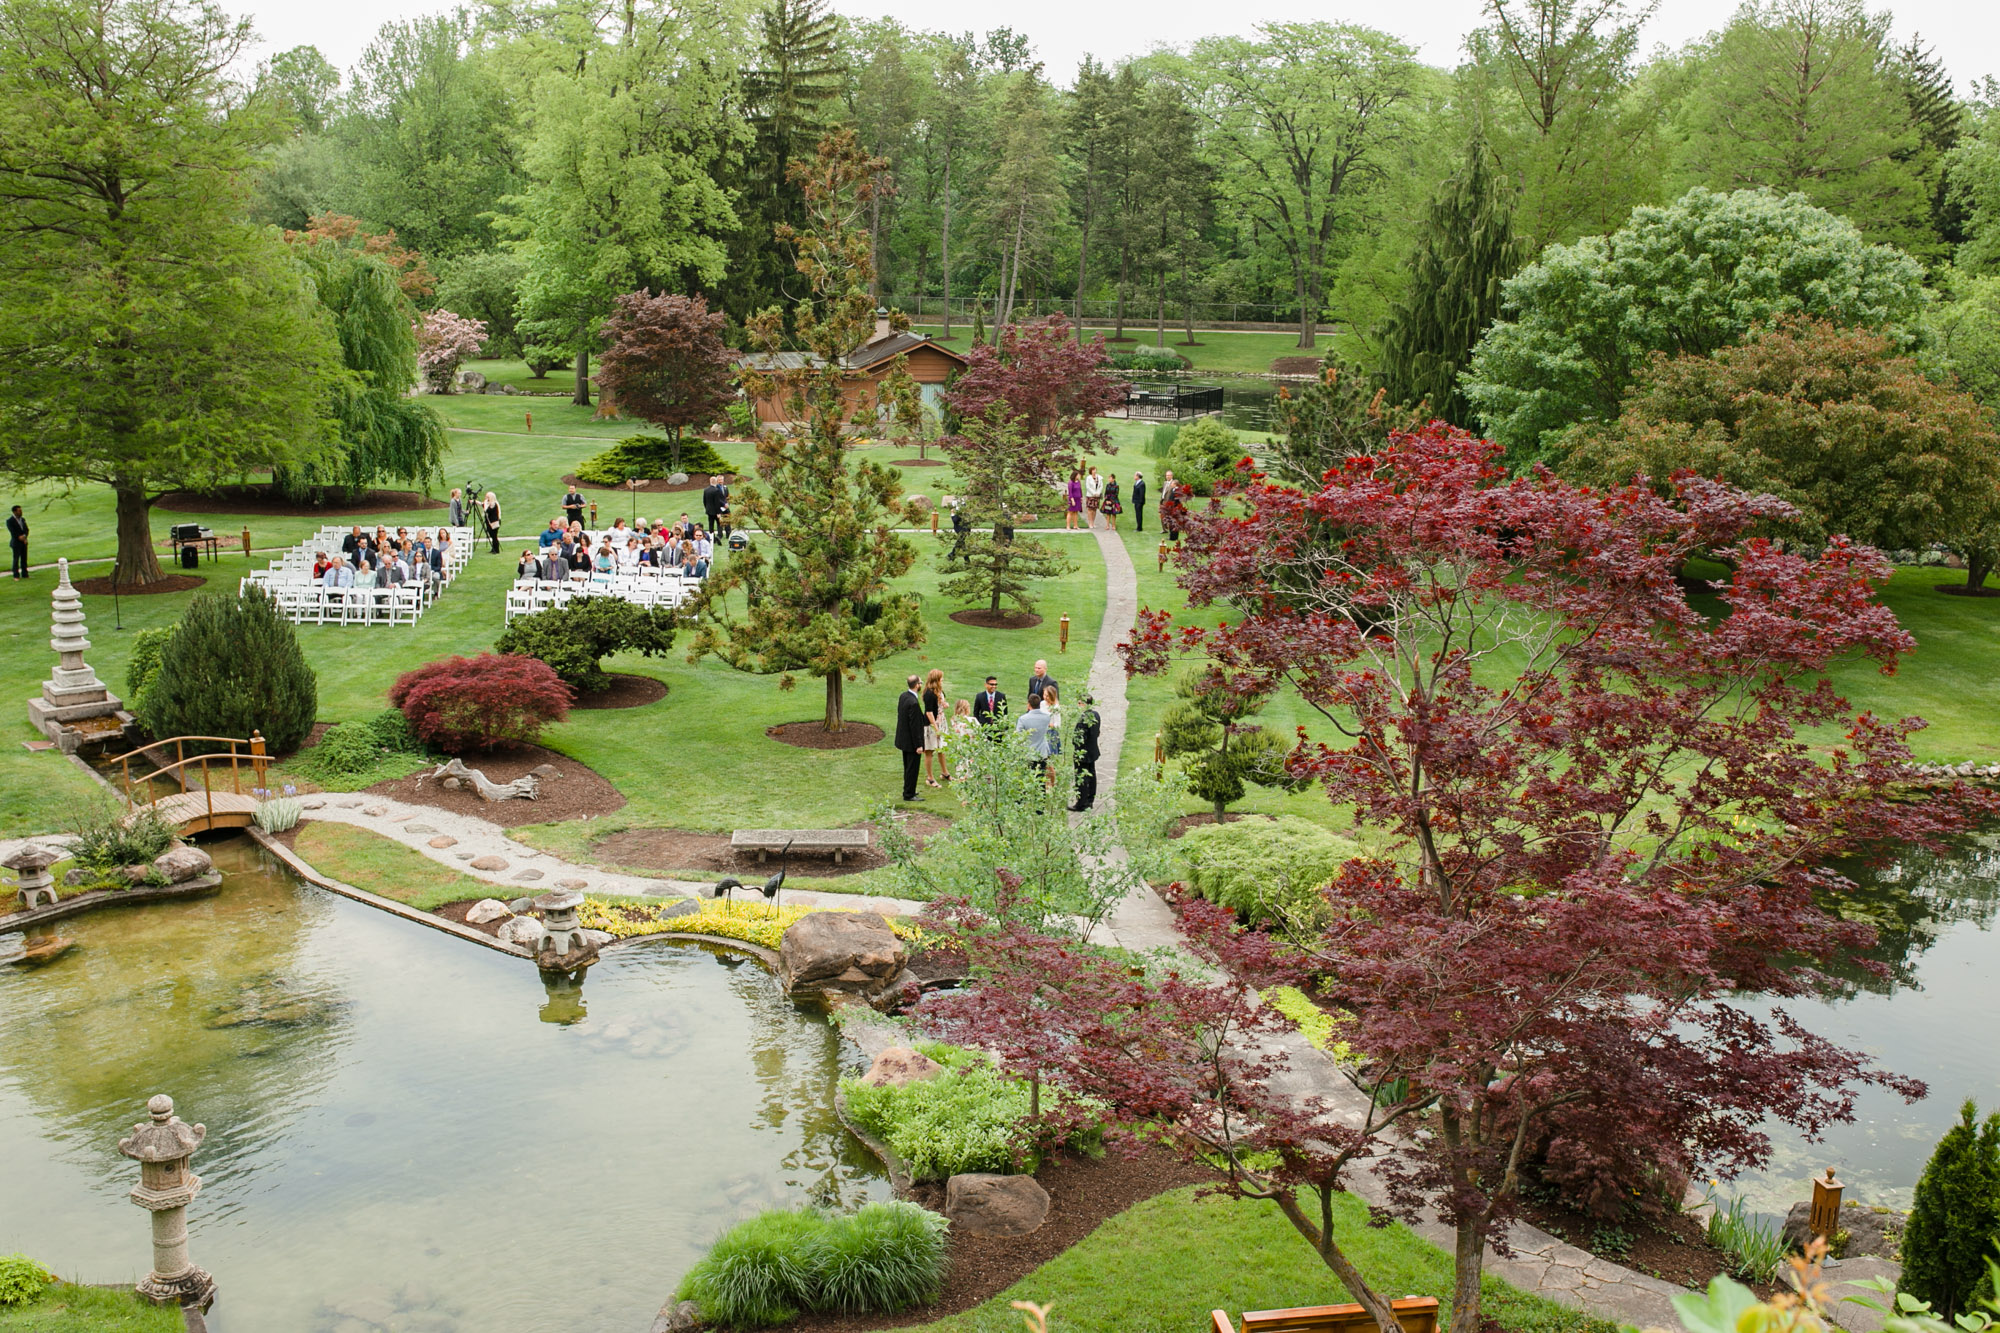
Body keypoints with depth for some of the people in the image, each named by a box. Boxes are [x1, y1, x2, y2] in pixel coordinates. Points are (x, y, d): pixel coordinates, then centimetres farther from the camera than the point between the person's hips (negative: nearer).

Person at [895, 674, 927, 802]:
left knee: (908, 767, 21)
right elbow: (914, 726, -24)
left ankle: (908, 791, 33)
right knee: (912, 768, 2)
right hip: (911, 741, -9)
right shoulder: (913, 703, -26)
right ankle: (909, 794, 9)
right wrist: (918, 745, -18)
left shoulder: (903, 696, 1)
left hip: (903, 738, 9)